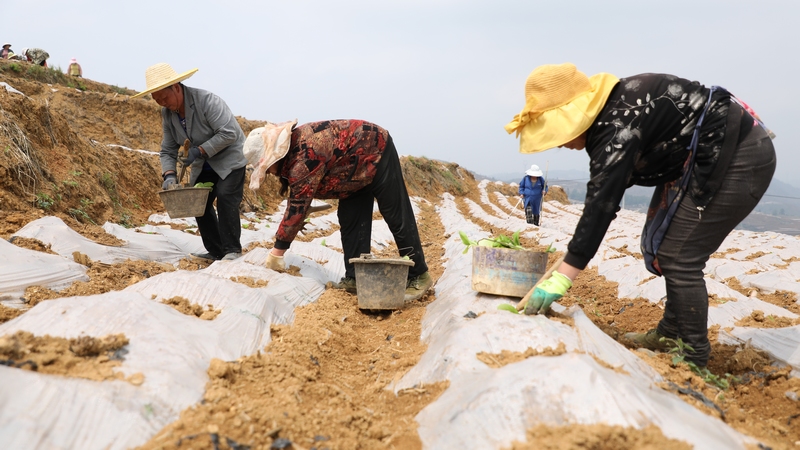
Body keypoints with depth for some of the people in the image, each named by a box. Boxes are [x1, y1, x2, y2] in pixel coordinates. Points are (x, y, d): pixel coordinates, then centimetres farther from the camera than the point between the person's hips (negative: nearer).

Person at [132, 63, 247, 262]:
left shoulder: (206, 100, -25)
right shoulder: (167, 114, -4)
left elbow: (229, 133, -30)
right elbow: (167, 150, -1)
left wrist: (199, 151, -32)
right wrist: (169, 174, -20)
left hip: (229, 157, -7)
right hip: (203, 165, 7)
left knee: (225, 196, -22)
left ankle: (232, 249, -12)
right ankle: (215, 251, 12)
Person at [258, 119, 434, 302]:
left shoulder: (304, 157, -32)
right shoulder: (292, 147, -3)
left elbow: (298, 206, -30)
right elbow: (298, 197, 9)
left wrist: (277, 251, -23)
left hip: (377, 152, -9)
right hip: (358, 164, 9)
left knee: (397, 218, -6)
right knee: (350, 219, 4)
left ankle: (418, 276, 3)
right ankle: (355, 278, 8)